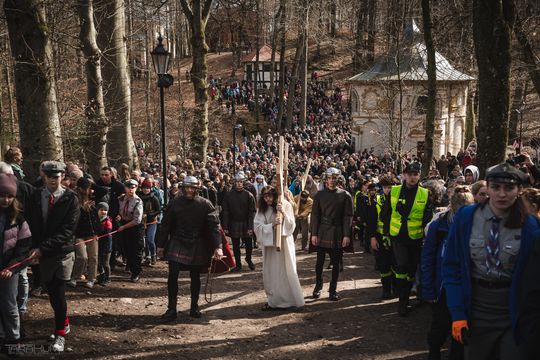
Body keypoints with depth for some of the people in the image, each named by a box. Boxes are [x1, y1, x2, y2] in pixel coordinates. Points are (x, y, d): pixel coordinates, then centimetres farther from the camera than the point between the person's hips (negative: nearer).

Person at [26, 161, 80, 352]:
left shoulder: (70, 199, -9)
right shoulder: (36, 195, 3)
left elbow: (67, 230, -15)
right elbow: (31, 223, 6)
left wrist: (43, 248, -20)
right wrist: (34, 248, -8)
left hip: (63, 252, -4)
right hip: (42, 252, 4)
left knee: (58, 292, -7)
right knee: (52, 292, 13)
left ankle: (60, 333, 7)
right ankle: (64, 324, 33)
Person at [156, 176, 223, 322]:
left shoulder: (205, 204, -6)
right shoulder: (174, 203, -2)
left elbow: (214, 225, -11)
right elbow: (165, 225, 5)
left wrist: (217, 246, -20)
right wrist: (161, 245, 6)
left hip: (197, 246, 0)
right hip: (177, 243, 0)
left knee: (195, 277, 10)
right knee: (172, 275, -9)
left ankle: (194, 308, 25)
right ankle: (171, 309, 1)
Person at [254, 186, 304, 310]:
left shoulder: (285, 205, -6)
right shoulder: (262, 209, 1)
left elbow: (291, 225, -10)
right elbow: (257, 226, -7)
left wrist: (283, 213, -24)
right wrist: (272, 226, -22)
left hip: (284, 243, -3)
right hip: (269, 244, 3)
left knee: (286, 271, 2)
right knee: (270, 273, 7)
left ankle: (291, 299, 12)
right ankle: (273, 300, 17)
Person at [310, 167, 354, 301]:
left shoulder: (345, 195, -1)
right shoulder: (320, 195, 4)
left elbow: (348, 216, -4)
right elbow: (315, 215, 2)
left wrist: (347, 235, -11)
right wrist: (314, 234, -4)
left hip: (337, 234, -1)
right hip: (322, 233, 1)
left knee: (335, 263, 5)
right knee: (320, 261, 7)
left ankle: (333, 289, 17)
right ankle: (318, 286, 25)